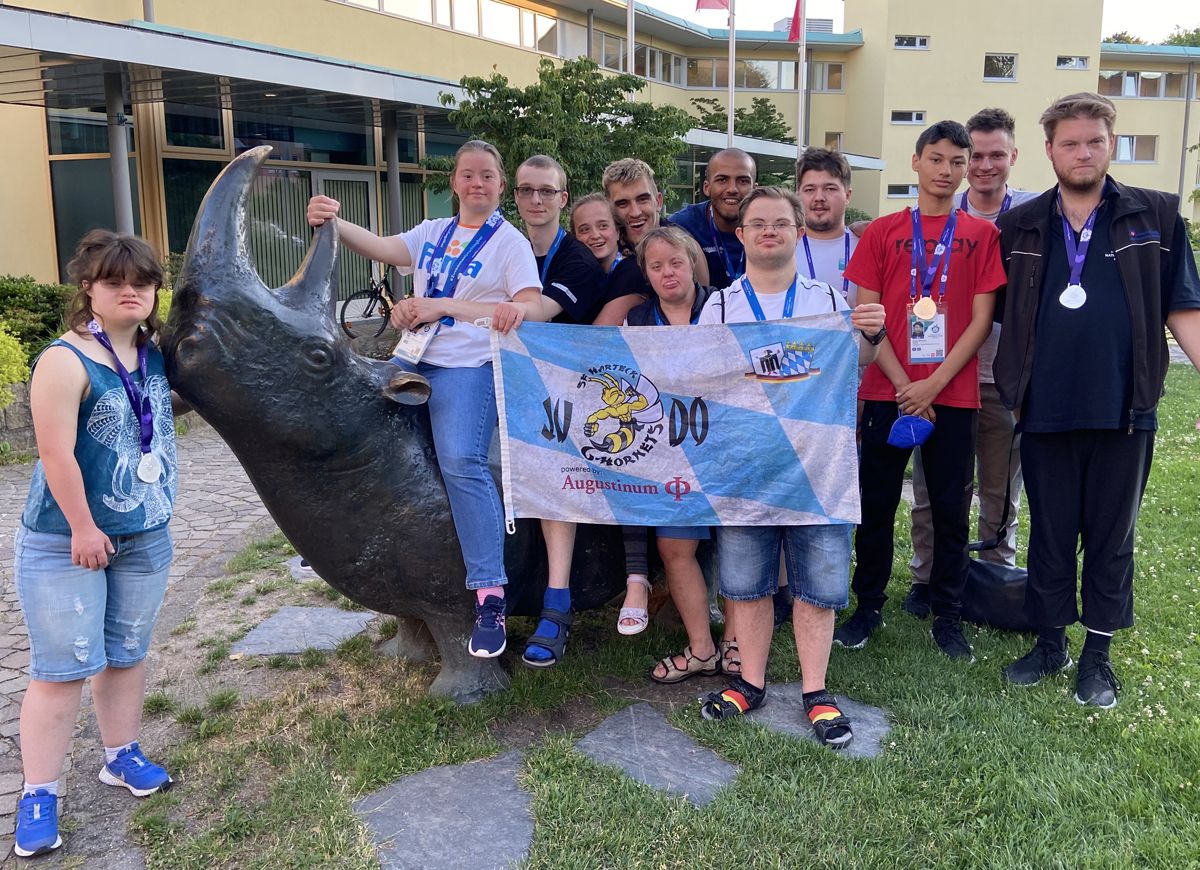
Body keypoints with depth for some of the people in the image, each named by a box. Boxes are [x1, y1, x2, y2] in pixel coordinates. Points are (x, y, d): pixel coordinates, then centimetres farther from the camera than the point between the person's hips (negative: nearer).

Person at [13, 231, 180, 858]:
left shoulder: (155, 354, 3)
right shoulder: (66, 361, -17)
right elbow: (57, 455, -21)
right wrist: (83, 529, -18)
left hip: (145, 537, 6)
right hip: (65, 543, -6)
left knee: (127, 654, 17)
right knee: (61, 668, -1)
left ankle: (122, 756, 33)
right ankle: (37, 796, 12)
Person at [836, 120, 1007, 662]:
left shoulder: (982, 235, 6)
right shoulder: (882, 232, 5)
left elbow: (981, 319, 0)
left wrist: (934, 384, -10)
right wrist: (904, 385, -9)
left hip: (953, 395, 0)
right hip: (887, 392, 0)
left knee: (951, 509, 6)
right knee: (877, 504, 6)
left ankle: (947, 617, 19)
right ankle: (869, 606, 20)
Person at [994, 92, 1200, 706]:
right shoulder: (1020, 227, 6)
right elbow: (995, 311, 11)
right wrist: (1012, 387, 4)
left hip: (1123, 411, -1)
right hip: (1045, 411, 1)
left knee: (1111, 537, 9)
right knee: (1049, 534, 12)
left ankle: (1098, 656, 24)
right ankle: (1050, 643, 28)